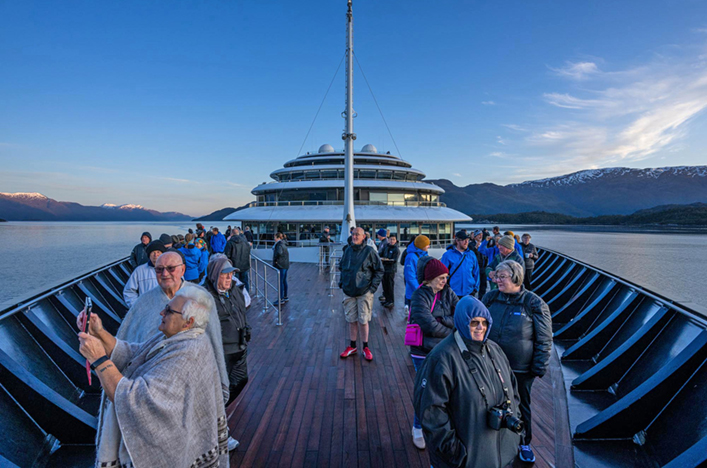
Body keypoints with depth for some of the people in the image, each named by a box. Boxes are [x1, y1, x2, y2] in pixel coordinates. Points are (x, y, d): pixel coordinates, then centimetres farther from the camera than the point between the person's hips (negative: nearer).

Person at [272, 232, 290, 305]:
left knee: (280, 282, -3)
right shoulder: (283, 244, 13)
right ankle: (285, 297, 26)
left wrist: (275, 260, -20)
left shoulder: (279, 244, -16)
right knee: (284, 281, 16)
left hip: (281, 265, -10)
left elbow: (279, 252, -34)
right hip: (285, 265, 10)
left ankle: (281, 299, 2)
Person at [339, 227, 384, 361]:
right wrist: (341, 281, 9)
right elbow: (342, 267, 20)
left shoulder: (369, 251, -7)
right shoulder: (347, 251, 6)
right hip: (348, 292, 4)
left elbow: (379, 270, -3)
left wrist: (373, 286, -9)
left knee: (363, 320, 3)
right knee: (351, 320, 11)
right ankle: (352, 346, 27)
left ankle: (365, 347, 21)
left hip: (364, 292, -4)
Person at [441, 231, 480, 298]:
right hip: (453, 293, -3)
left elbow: (476, 272, 11)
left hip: (469, 293, 4)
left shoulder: (471, 254, 6)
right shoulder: (448, 255, -6)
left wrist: (475, 287, 7)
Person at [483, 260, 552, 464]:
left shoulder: (534, 303, -13)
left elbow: (544, 339, -8)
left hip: (521, 369, -3)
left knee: (522, 406, 17)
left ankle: (525, 443, 40)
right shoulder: (490, 298, -4)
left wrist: (539, 367, -9)